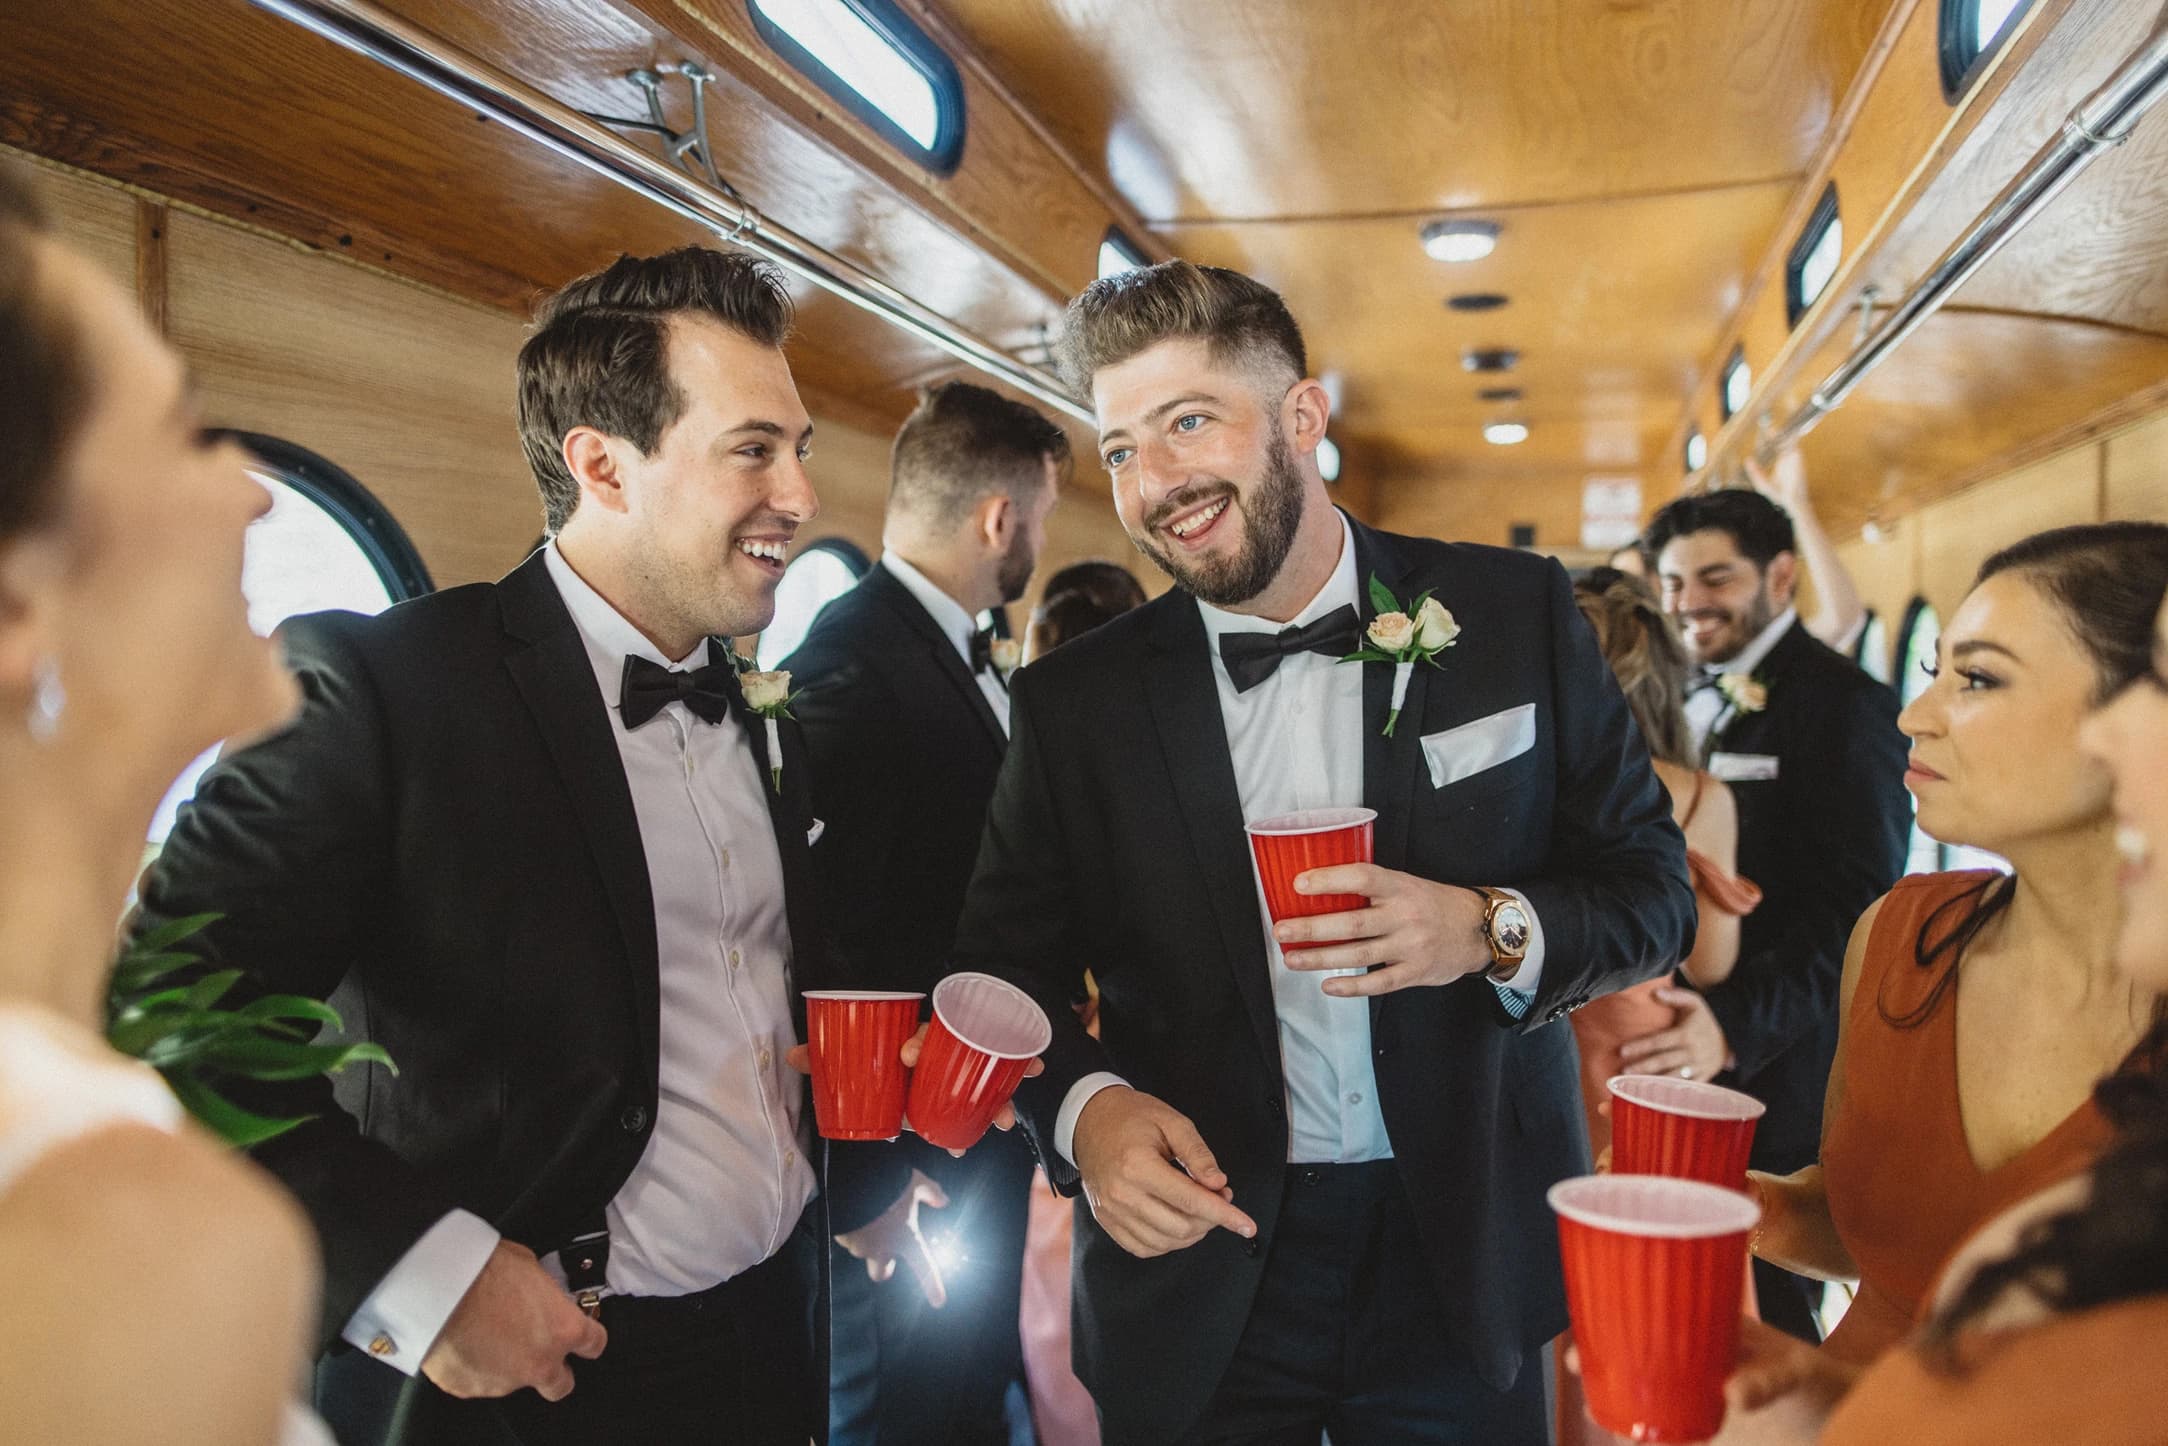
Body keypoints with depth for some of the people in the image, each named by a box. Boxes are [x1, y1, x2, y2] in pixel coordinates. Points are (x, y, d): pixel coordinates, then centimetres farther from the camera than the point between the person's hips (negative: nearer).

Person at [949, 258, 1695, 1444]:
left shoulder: (1515, 616, -4)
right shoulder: (1073, 701, -4)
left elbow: (1654, 888, 0)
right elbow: (1006, 961, 1)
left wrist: (1492, 930, -19)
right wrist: (1086, 1106, -18)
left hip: (1460, 1262, 1)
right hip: (1197, 1268, 0)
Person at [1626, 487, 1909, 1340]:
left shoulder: (1847, 706, -10)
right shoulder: (1688, 701, 14)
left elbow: (1854, 910, -19)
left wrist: (1736, 1024, -29)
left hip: (1773, 1070, -7)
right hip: (1676, 1059, 7)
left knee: (1765, 1318, 5)